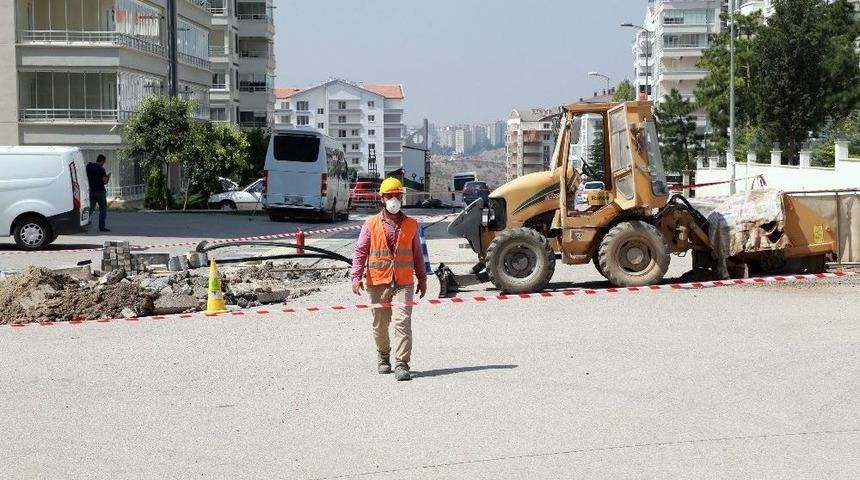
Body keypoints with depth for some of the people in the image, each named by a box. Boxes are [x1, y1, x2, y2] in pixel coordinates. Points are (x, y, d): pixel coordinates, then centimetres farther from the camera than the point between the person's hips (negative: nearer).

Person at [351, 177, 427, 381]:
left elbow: (417, 254, 16)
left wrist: (422, 279, 16)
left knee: (402, 322, -13)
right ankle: (383, 356, 34)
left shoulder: (411, 225, 9)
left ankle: (401, 365, -13)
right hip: (378, 282, 0)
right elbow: (360, 251, 1)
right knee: (380, 323, 11)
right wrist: (356, 276, -11)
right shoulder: (371, 224, 3)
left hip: (403, 283, 0)